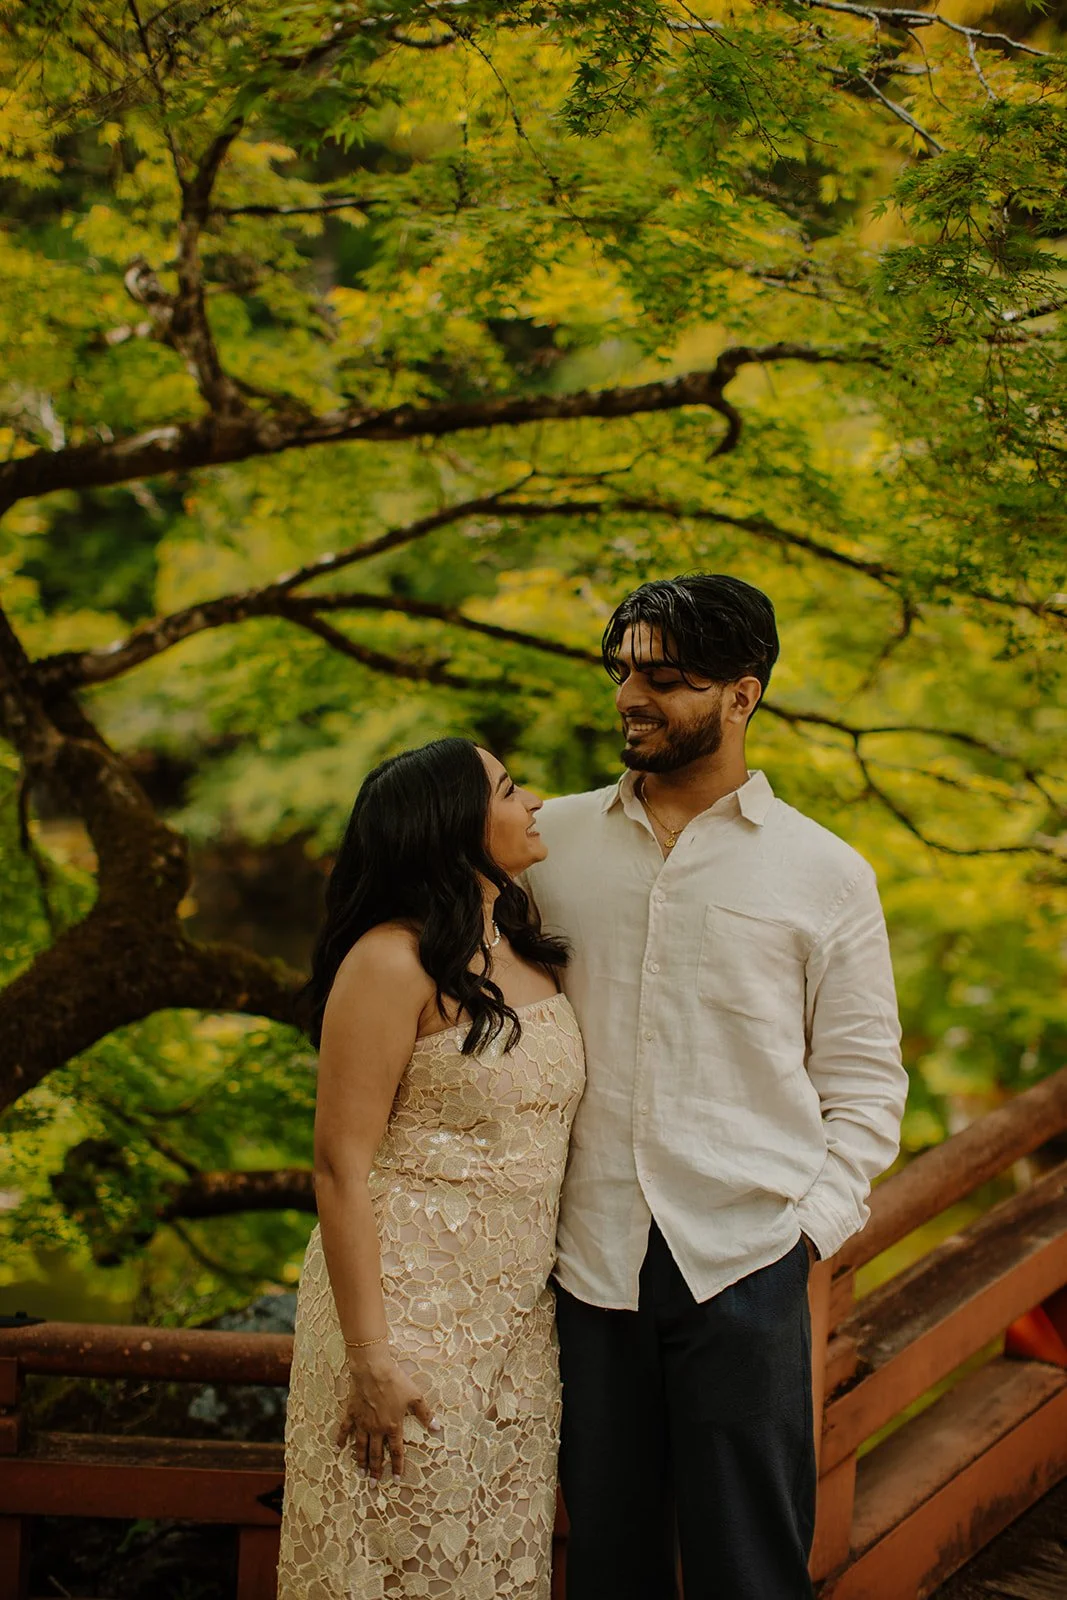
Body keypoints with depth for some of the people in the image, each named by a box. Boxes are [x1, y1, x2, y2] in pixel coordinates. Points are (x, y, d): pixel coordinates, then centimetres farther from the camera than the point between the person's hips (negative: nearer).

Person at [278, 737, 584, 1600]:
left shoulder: (526, 952, 9)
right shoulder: (394, 962, -14)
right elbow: (342, 1167, -15)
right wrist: (370, 1357, -18)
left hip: (517, 1315, 7)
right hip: (411, 1306, -7)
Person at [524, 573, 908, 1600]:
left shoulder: (825, 874, 2)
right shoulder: (554, 841, 8)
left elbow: (864, 1077, 5)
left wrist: (818, 1222, -5)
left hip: (744, 1262, -2)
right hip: (588, 1254, 2)